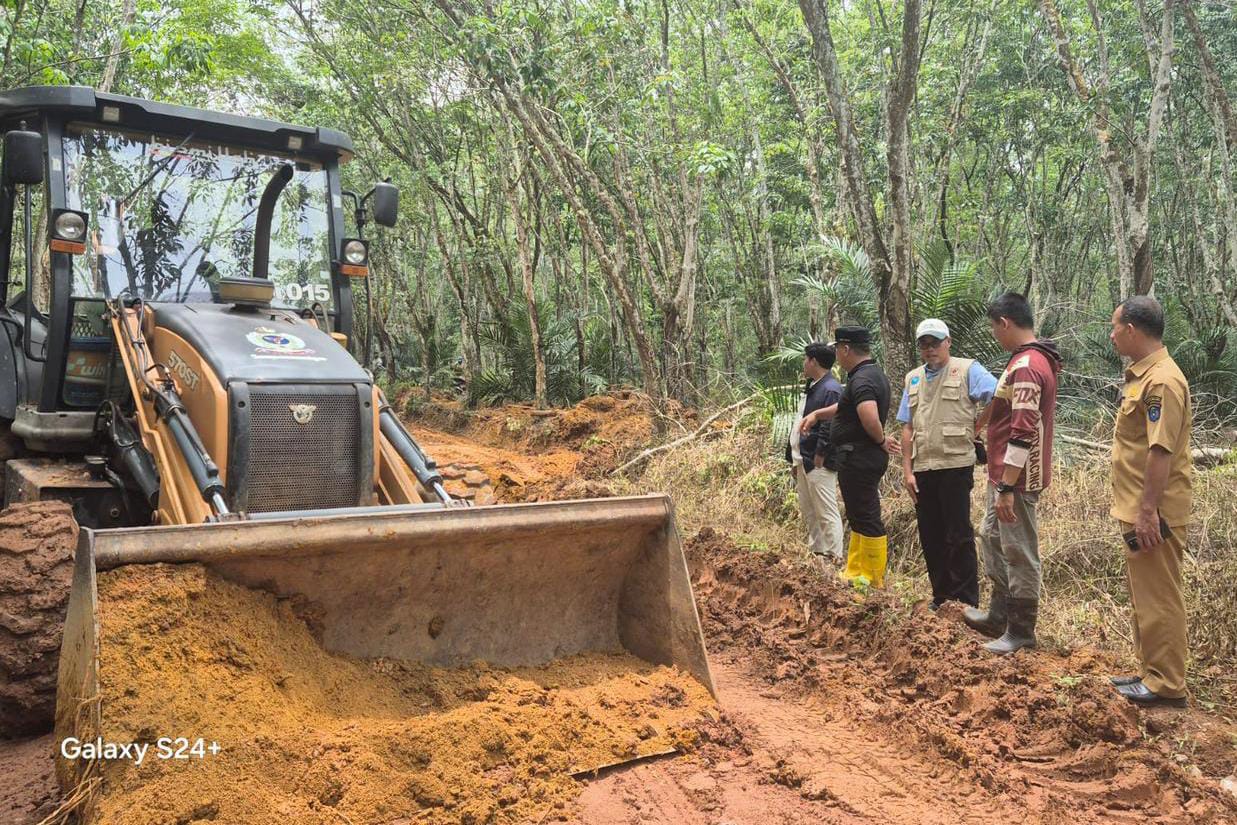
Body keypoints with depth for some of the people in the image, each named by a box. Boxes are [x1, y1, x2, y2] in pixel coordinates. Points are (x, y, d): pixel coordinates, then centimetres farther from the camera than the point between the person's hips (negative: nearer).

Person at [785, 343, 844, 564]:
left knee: (826, 513, -4)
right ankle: (816, 552, 28)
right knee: (808, 512, 18)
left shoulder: (831, 390, -16)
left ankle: (833, 557, 2)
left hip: (818, 463, -11)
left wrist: (818, 459, -19)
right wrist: (795, 459, 17)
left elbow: (828, 428, -21)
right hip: (803, 460, 11)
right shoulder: (813, 388, 16)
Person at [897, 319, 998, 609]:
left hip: (955, 465, -6)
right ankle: (942, 596, 24)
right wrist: (907, 470, 7)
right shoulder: (913, 379, 14)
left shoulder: (967, 370, -3)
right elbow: (907, 429, 13)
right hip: (923, 468, 6)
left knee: (958, 536, -2)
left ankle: (966, 602, 9)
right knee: (930, 536, 11)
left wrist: (975, 427, -8)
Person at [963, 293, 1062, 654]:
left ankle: (1022, 632, 14)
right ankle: (998, 617, 32)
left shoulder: (1025, 367, -21)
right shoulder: (1036, 360, 12)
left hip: (1016, 479, -11)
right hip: (1005, 475, 11)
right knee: (993, 540, 20)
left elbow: (1023, 434, -26)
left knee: (1019, 553, 1)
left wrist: (1006, 488, -25)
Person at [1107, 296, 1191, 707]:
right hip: (1138, 509, 11)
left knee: (1158, 598, -1)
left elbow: (1162, 451, -24)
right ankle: (1153, 672, 28)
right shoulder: (1143, 375, 14)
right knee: (1144, 595, 18)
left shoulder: (1162, 381, -19)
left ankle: (1167, 685, 9)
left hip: (1152, 514, -11)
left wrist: (1147, 511, -25)